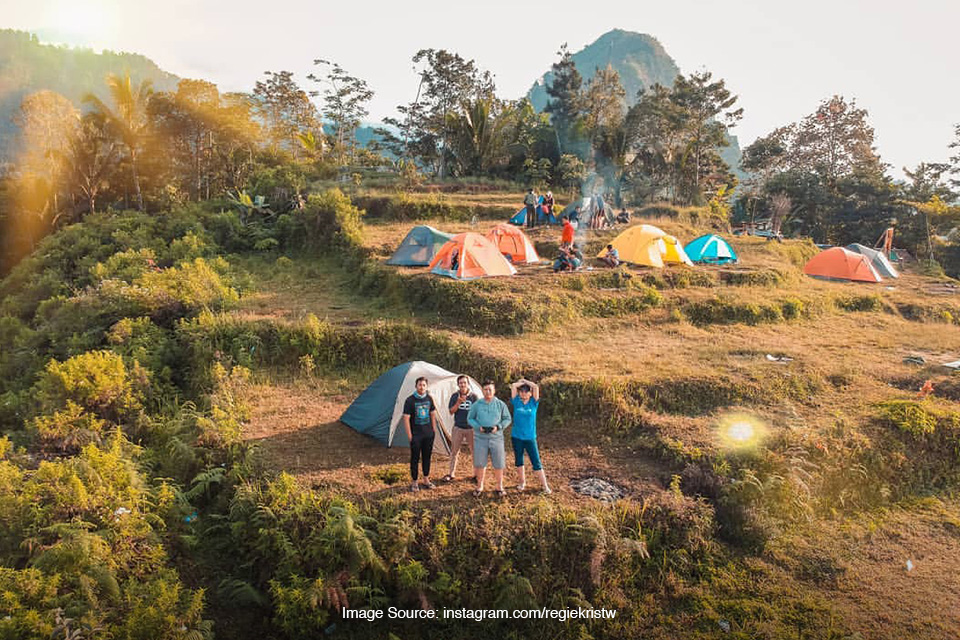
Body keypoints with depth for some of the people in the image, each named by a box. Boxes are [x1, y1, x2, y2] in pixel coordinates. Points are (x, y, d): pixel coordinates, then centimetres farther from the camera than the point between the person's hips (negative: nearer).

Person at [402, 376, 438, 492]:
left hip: (428, 434, 4)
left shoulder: (429, 398, 3)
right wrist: (409, 435, -13)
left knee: (427, 456, 13)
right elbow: (406, 418, -11)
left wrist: (434, 430, 10)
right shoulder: (410, 400, -12)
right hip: (416, 435, -4)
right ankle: (414, 482, 15)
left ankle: (426, 480, 26)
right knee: (415, 458, 3)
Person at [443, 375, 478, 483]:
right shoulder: (455, 396, 1)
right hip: (458, 428, 1)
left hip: (471, 428, -1)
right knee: (454, 451, 8)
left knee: (474, 451, 5)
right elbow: (451, 412, -4)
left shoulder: (473, 396, -4)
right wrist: (458, 402, -19)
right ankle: (452, 474, 19)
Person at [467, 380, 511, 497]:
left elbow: (507, 419, 6)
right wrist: (478, 427, -10)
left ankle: (500, 487, 20)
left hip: (496, 438, 0)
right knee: (480, 464, 5)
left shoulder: (501, 404, 1)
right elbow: (470, 419, 8)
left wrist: (498, 427, -11)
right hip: (480, 438, 0)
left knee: (498, 464, 4)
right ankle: (479, 487, 22)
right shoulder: (476, 405, 2)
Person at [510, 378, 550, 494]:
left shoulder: (534, 403, 0)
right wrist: (521, 382, 6)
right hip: (516, 437, 1)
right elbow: (513, 386, -10)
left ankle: (545, 486, 4)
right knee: (519, 461, 14)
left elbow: (536, 387, -11)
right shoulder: (517, 402, -1)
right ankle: (522, 482, 31)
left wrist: (525, 381, 1)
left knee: (536, 462, 0)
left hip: (530, 438, -1)